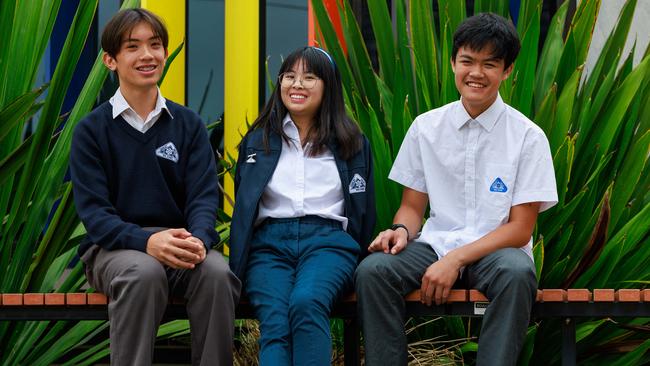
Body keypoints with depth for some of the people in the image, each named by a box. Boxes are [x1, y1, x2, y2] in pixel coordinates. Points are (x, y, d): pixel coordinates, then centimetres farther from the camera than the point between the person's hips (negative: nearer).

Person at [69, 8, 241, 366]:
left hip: (180, 243, 2)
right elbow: (93, 211, -8)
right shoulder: (91, 130, 2)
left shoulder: (189, 124, 9)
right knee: (144, 271, -37)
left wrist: (198, 240, -25)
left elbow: (204, 198, 0)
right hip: (114, 246, -2)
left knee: (216, 271, -32)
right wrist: (147, 241, -27)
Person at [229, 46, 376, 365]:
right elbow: (243, 208, 22)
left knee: (306, 303, -37)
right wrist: (238, 266, 9)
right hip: (268, 242, 1)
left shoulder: (352, 144, 19)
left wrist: (358, 264, 6)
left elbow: (364, 212, 19)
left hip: (328, 240, -1)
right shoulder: (257, 141, 22)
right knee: (274, 319, -32)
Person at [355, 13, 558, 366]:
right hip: (435, 243, 2)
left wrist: (456, 260, -17)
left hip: (496, 250, -2)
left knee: (518, 273, -38)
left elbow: (519, 229, -5)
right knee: (372, 269, -28)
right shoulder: (425, 128, 5)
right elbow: (412, 206, 12)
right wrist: (402, 230, -13)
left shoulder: (528, 137, -3)